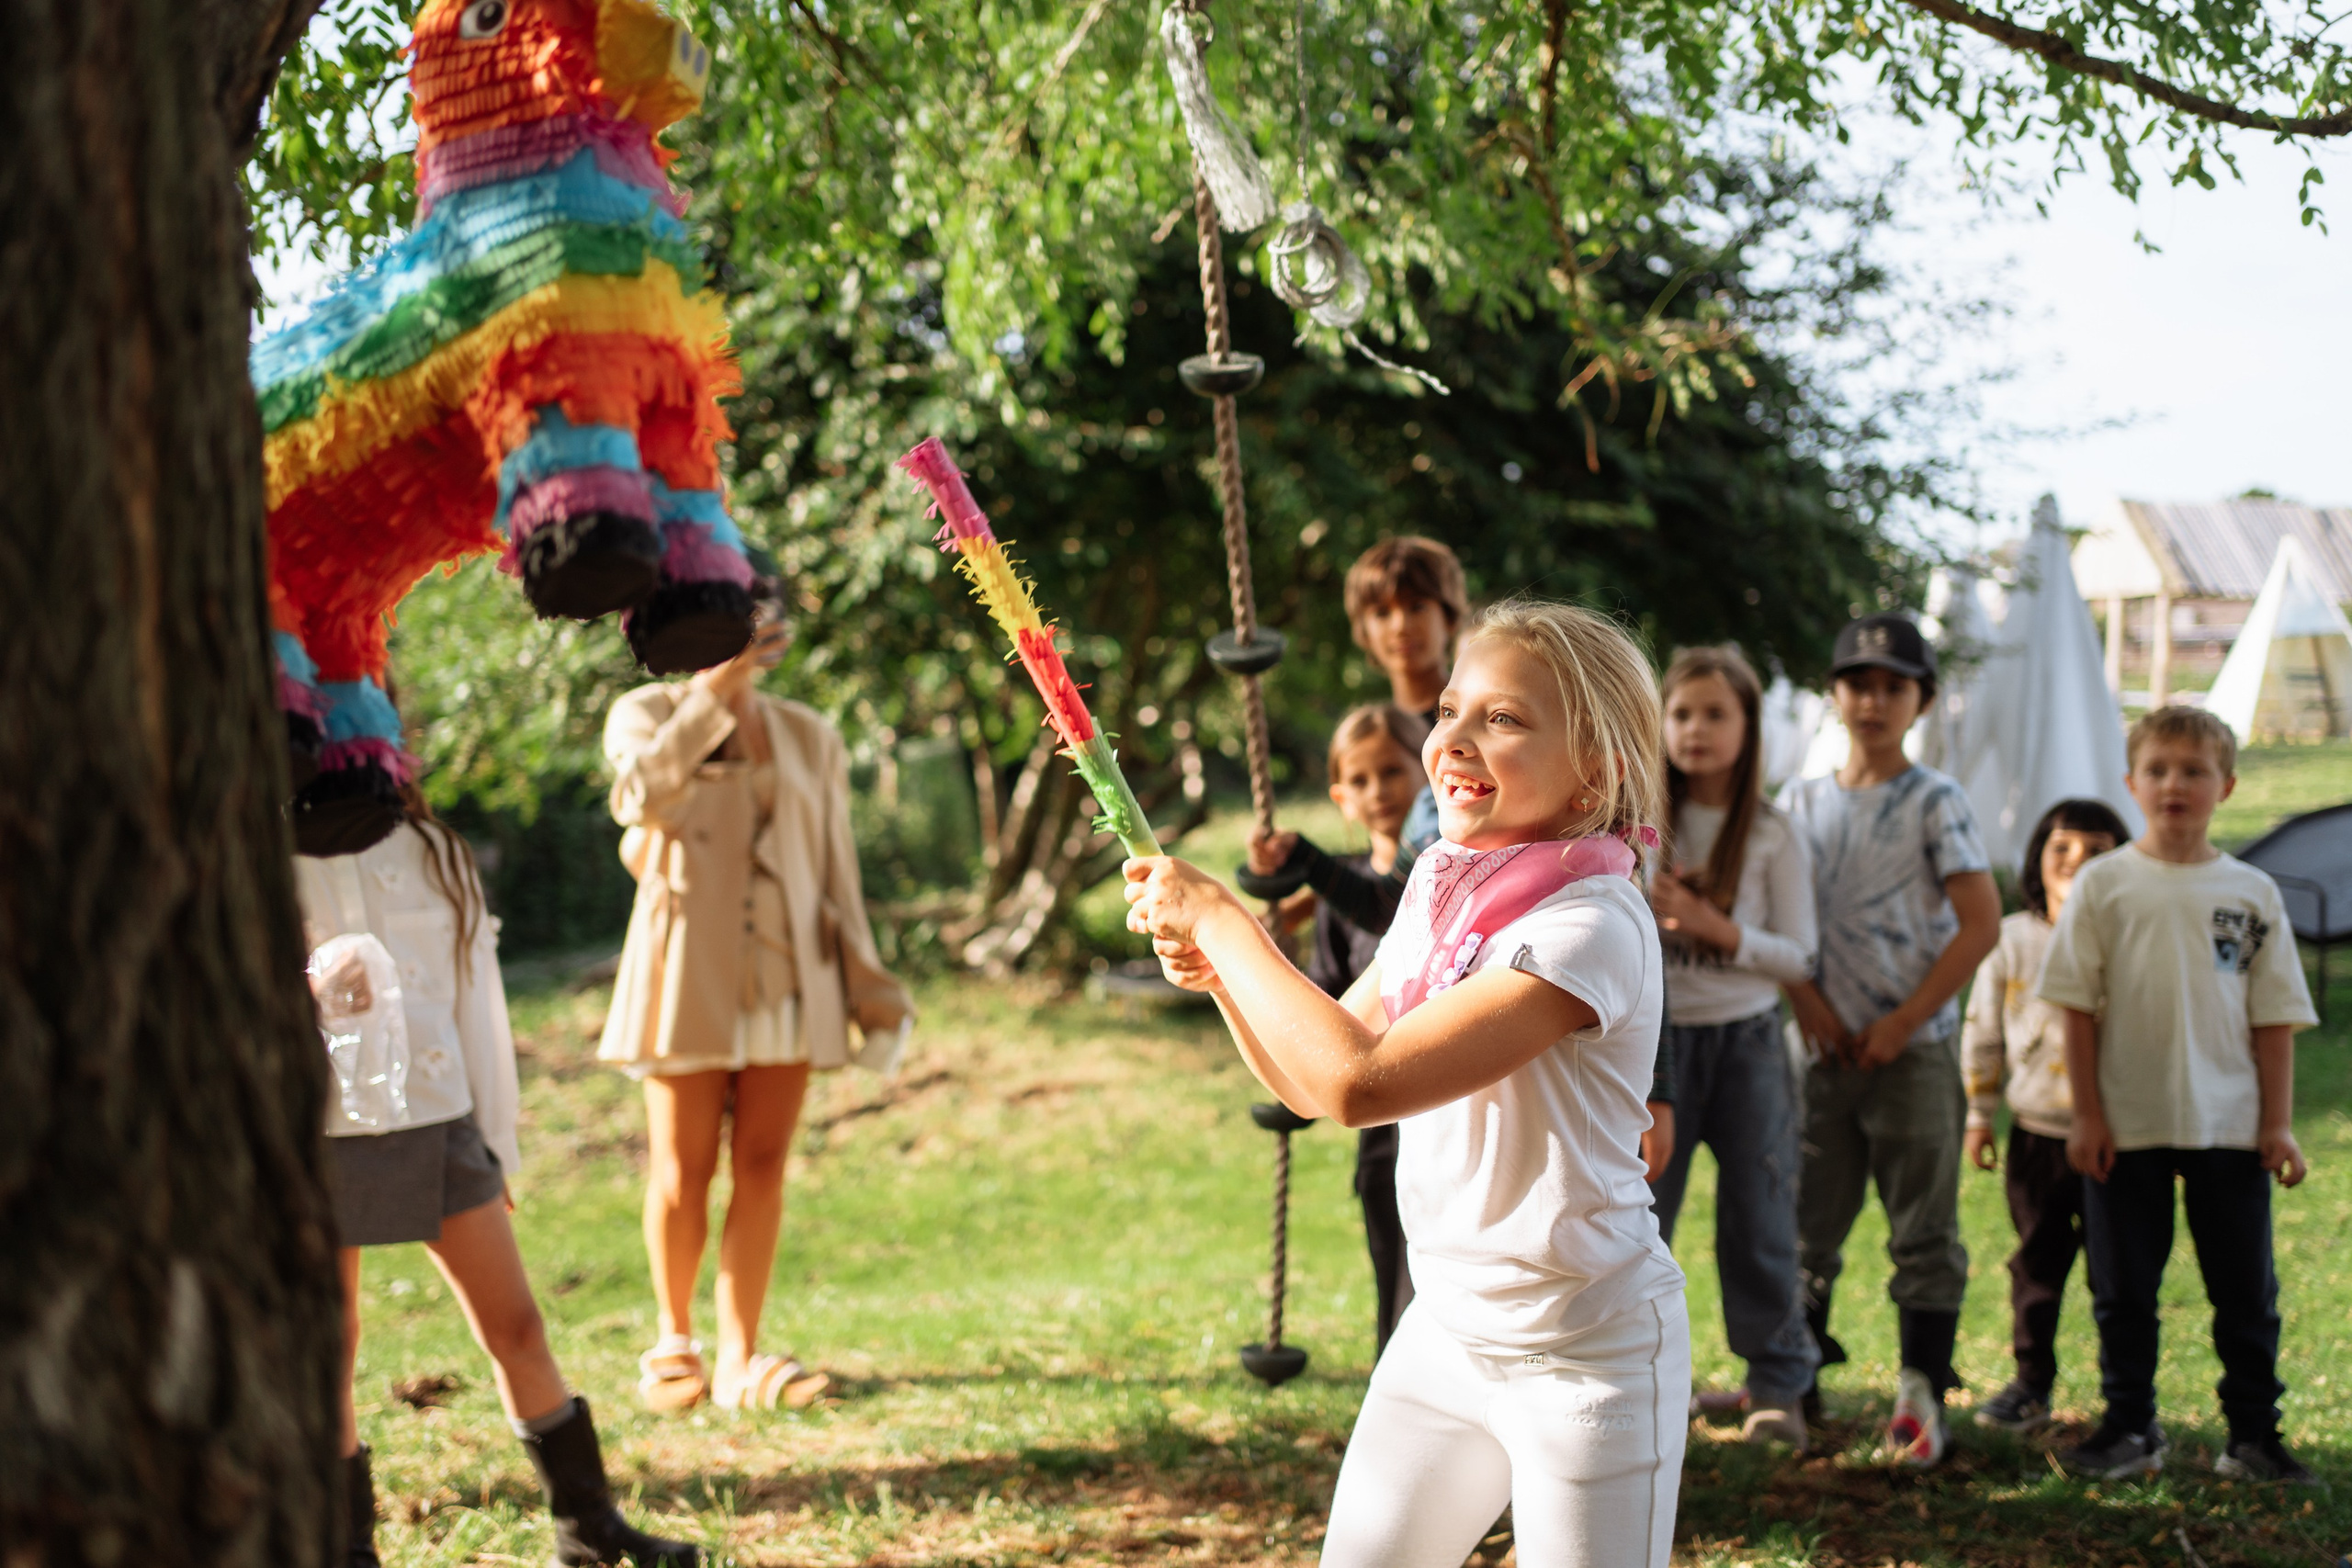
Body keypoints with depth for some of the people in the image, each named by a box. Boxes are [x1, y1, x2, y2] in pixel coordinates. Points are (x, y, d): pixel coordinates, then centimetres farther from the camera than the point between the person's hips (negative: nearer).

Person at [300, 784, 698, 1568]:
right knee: (329, 1353, 4)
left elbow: (475, 997, 12)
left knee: (515, 1326, 5)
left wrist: (497, 1139, 11)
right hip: (323, 1134, -3)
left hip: (439, 1122, 3)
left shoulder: (435, 855, 10)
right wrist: (312, 983, -34)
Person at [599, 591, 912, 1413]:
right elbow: (645, 793, -17)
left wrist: (872, 993, 7)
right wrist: (711, 694, -20)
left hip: (787, 974, 2)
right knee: (683, 1170, 0)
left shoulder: (809, 738, 14)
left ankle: (741, 1356, 3)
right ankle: (675, 1339, 18)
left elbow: (837, 873, 13)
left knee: (762, 1165, -1)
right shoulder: (646, 714, 6)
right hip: (689, 968, -2)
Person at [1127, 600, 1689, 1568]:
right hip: (1445, 1331, 7)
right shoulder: (1439, 896, 3)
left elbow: (1358, 1083, -31)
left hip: (1585, 1353, -7)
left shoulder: (1592, 926, -23)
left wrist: (1221, 919, -22)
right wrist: (1214, 968, -6)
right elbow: (1309, 1083, 12)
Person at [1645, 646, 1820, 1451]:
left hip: (1745, 1041, -1)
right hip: (1654, 1033, 1)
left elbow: (1797, 958, -4)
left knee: (1757, 1217, 3)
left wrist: (1716, 929, -17)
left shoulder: (1771, 836, -2)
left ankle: (1778, 1385, 15)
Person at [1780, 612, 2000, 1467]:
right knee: (1805, 1216, 7)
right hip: (1823, 1044, 4)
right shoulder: (1801, 801, 10)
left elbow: (1981, 924, -8)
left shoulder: (1935, 801, -2)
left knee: (1924, 1228, -1)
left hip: (1914, 1046, -3)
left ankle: (1921, 1395, 3)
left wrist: (1902, 1024, -10)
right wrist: (1808, 1003, -6)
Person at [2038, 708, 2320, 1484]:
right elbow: (2078, 1007, 0)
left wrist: (2278, 1122, 0)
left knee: (2246, 1289, 5)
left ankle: (2254, 1435, 14)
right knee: (2123, 1289, 7)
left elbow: (2275, 1018, 5)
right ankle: (2130, 1429, 19)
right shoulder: (2103, 884, 0)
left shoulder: (2253, 894, 4)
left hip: (2230, 1126, 1)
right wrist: (2087, 1114, -5)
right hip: (2126, 1126, -1)